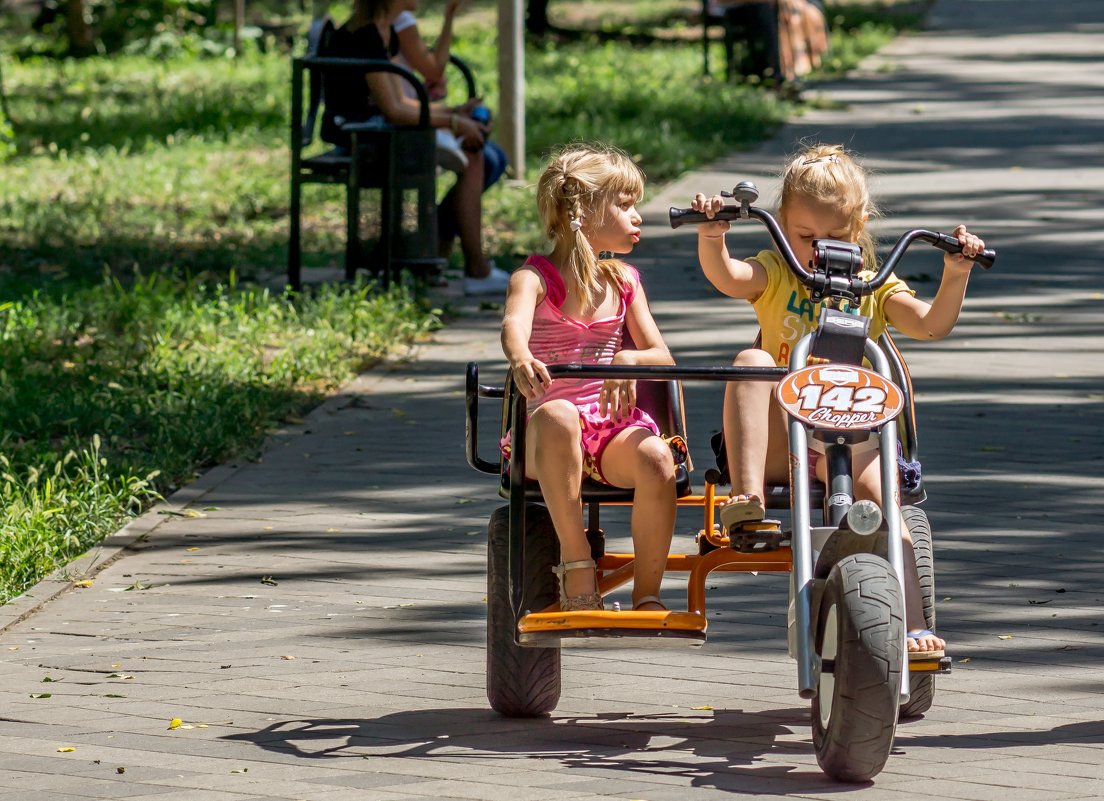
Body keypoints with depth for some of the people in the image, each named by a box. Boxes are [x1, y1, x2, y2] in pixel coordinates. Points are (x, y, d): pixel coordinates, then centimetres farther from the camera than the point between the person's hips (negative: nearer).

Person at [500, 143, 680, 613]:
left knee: (656, 460, -30)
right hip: (545, 434, -3)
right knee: (558, 415, -40)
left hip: (612, 426, 3)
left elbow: (663, 358, 9)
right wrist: (522, 360, -49)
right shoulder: (535, 277, -2)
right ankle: (576, 561, -31)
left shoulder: (623, 281, 14)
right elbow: (515, 325, -25)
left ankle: (647, 592, -16)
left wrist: (629, 360, -16)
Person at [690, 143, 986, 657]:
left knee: (874, 485, -31)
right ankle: (745, 495, -43)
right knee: (752, 360, -28)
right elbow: (725, 276, -12)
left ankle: (911, 625, -29)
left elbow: (931, 325, -3)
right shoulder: (775, 276, 10)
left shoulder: (873, 288, 13)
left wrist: (955, 275, -19)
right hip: (779, 445, 0)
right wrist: (710, 235, -32)